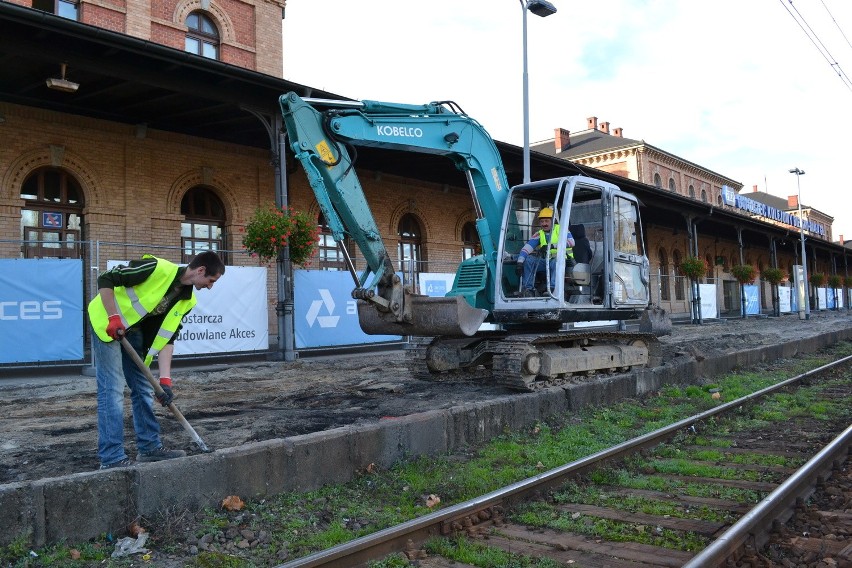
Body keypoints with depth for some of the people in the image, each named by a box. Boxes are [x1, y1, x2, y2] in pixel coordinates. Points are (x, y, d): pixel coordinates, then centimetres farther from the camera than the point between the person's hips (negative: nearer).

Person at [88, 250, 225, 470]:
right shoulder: (158, 269, -26)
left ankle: (149, 447, 20)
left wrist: (165, 379, -12)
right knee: (113, 389, -10)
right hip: (107, 323, -8)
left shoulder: (186, 300, -3)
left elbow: (166, 339, -4)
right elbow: (106, 279, -22)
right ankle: (112, 458, -3)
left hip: (133, 329, 8)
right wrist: (113, 318, -26)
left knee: (144, 388, 9)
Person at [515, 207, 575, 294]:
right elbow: (527, 248, -5)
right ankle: (527, 288, -18)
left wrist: (552, 246, -32)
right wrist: (520, 262, -22)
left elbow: (571, 242, -21)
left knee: (556, 262, -38)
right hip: (546, 261, 5)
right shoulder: (539, 234, 8)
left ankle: (553, 288, -43)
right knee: (529, 259, -15)